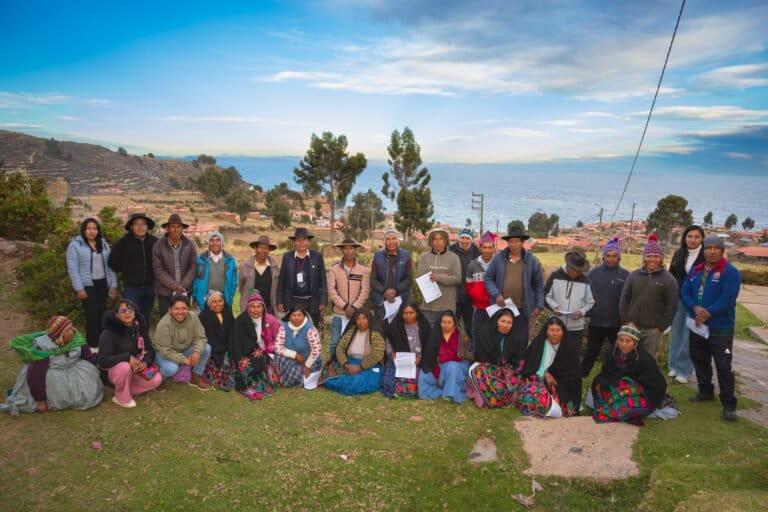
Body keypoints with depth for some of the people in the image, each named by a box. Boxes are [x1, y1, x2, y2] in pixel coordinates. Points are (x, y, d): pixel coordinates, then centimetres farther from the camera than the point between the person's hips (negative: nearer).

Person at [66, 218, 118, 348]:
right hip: (86, 285, -5)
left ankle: (101, 342, 19)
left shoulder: (103, 244, 12)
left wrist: (113, 285, 6)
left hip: (102, 284, 5)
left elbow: (110, 265, 12)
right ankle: (93, 345, 3)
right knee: (92, 314, -9)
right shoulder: (75, 245, -4)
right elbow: (72, 268, -9)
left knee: (102, 313, 7)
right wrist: (79, 288, -14)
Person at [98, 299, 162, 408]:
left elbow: (150, 349, 1)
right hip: (114, 371, -5)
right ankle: (122, 398, -13)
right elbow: (103, 361, -29)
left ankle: (127, 390, 2)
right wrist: (128, 357, -35)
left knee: (157, 380, -17)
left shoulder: (140, 328, -4)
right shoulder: (109, 333, -21)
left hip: (136, 369, 5)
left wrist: (146, 362, -21)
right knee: (124, 366, -38)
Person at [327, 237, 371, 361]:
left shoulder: (364, 270, 3)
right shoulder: (334, 269, 2)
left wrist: (354, 307, -15)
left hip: (358, 314, 0)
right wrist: (345, 306, -14)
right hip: (339, 314, 0)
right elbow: (331, 291, -6)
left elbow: (365, 292, -4)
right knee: (335, 343, 4)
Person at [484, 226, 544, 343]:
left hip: (522, 310, 0)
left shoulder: (531, 260, 2)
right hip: (501, 308, 0)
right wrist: (496, 294, -11)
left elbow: (538, 284, 6)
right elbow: (488, 278, 4)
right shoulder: (498, 258, 0)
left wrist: (539, 305, 3)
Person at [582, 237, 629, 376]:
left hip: (617, 323, -1)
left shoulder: (626, 275, -4)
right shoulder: (594, 272, 0)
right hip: (596, 321, 1)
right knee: (591, 352, 13)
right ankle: (580, 375, 25)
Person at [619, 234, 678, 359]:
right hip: (631, 327, 2)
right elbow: (624, 300, 7)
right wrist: (626, 321, 0)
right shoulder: (634, 275, 4)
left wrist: (660, 327, -6)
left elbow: (671, 307, -3)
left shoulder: (668, 279, -3)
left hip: (652, 330, -2)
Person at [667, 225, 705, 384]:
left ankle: (684, 369, 14)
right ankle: (674, 365, 27)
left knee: (689, 336, 2)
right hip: (678, 299, 4)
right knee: (676, 333, 13)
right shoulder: (678, 254, 4)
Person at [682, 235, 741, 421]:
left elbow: (727, 299, -20)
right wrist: (696, 308, -15)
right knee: (700, 360, 17)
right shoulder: (695, 271, 9)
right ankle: (705, 392, 34)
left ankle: (728, 404, 5)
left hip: (721, 328, -6)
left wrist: (707, 314, -21)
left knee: (723, 366, -6)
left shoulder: (730, 272, -10)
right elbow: (685, 293, 4)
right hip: (697, 326, 6)